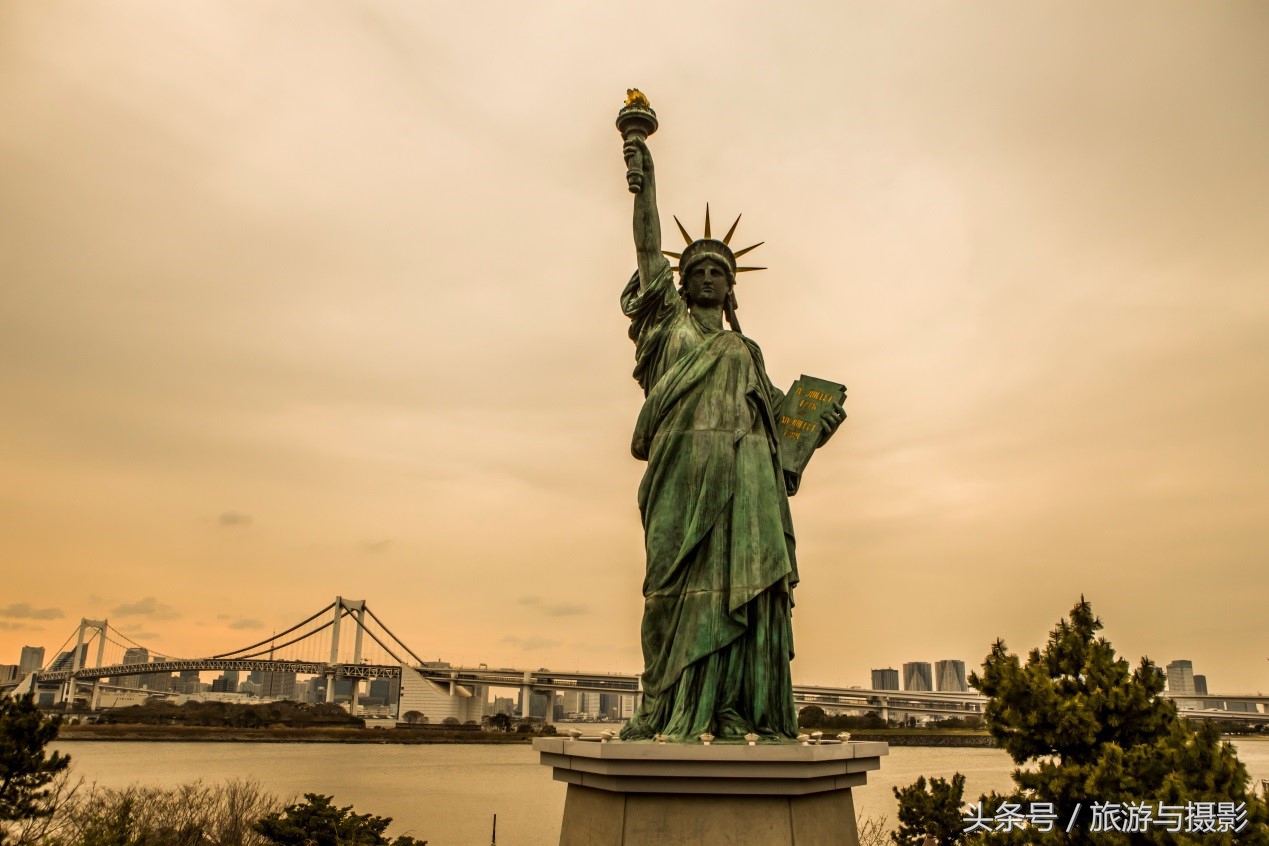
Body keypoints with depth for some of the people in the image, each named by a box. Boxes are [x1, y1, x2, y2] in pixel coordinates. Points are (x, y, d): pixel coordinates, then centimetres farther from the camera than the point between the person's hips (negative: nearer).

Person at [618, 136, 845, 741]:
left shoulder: (746, 349, 29)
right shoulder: (670, 323, 20)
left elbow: (776, 415, 21)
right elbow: (649, 250, 11)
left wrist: (815, 426, 3)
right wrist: (644, 185, 6)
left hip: (746, 473, 3)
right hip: (685, 465, -3)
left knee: (742, 580, -8)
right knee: (681, 581, -10)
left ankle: (735, 714, -9)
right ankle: (664, 713, -9)